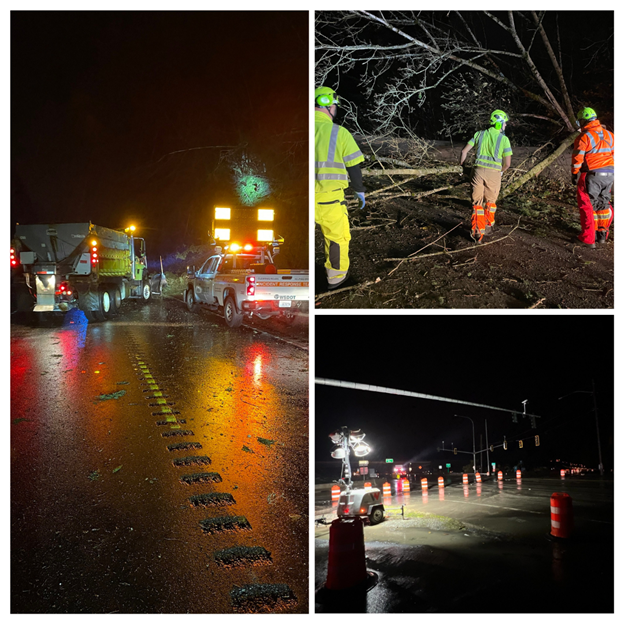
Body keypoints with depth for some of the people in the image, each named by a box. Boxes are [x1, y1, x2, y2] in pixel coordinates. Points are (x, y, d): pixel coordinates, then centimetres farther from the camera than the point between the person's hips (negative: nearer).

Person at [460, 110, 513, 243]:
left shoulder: (480, 134, 8)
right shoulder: (504, 139, 0)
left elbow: (464, 151, 5)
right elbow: (507, 163, 0)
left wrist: (461, 166, 19)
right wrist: (501, 171, 21)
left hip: (479, 171, 1)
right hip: (494, 173, -1)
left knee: (477, 202, 9)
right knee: (490, 202, 20)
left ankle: (477, 231, 1)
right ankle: (488, 226, 32)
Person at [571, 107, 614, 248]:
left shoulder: (584, 137, -11)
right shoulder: (609, 135, 10)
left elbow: (577, 158, -12)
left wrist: (574, 174, -1)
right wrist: (611, 172, 18)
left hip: (592, 175, -7)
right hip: (609, 175, 7)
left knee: (587, 205, 2)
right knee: (603, 203, 20)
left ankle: (588, 238, 1)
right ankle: (602, 234, 26)